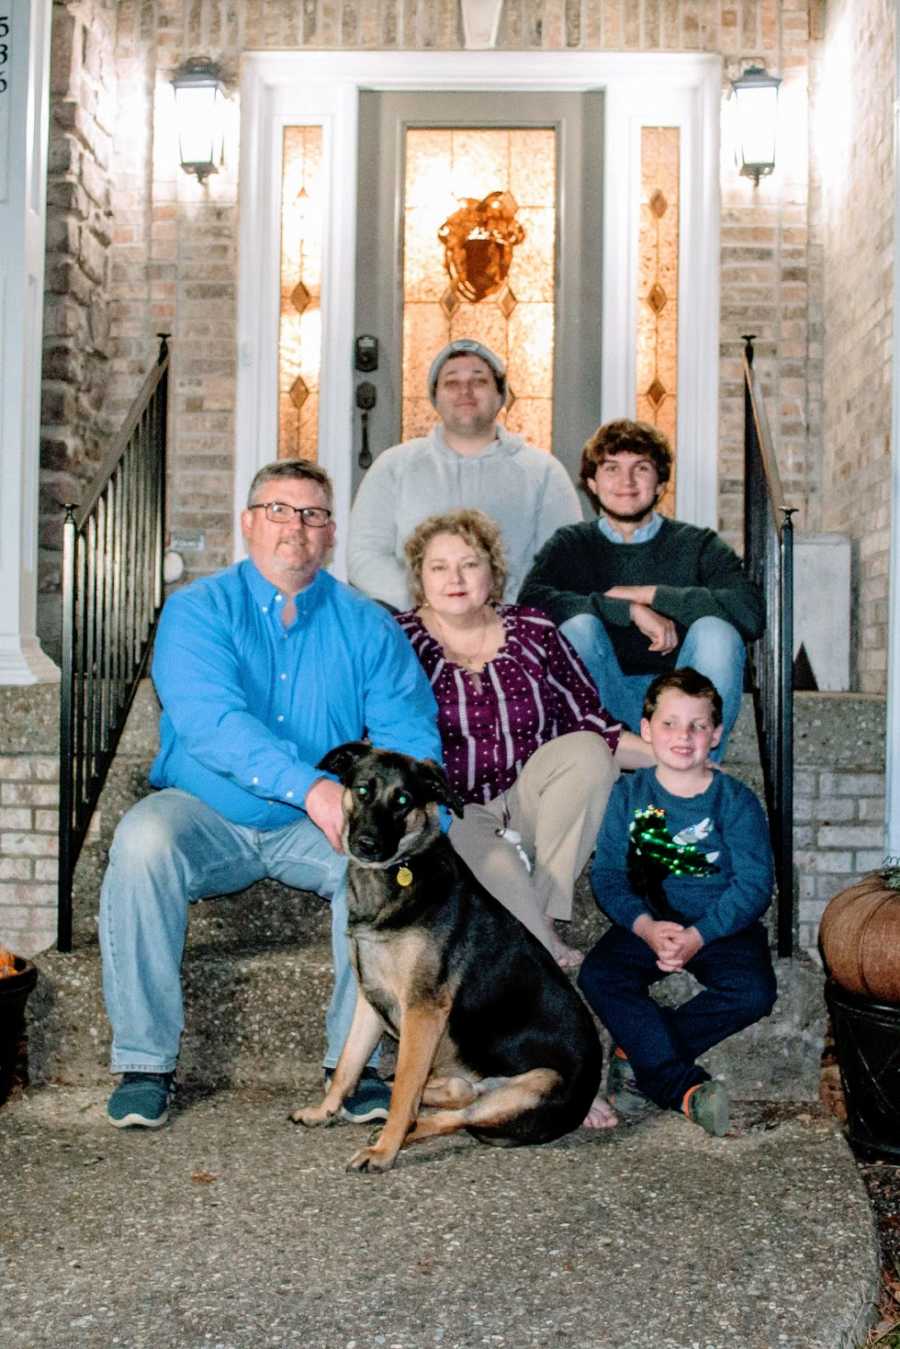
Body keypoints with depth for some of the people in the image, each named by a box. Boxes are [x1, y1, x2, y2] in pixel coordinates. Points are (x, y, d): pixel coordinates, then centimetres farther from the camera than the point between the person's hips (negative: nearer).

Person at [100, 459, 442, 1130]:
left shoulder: (366, 626, 5)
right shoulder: (198, 610, -3)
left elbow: (410, 733, -5)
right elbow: (209, 720, -21)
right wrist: (309, 785, -35)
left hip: (315, 829, 1)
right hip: (206, 816, -1)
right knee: (142, 842, -30)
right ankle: (144, 1062, -19)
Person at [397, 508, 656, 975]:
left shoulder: (532, 631, 6)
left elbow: (590, 726, 7)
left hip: (528, 805, 4)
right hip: (451, 814, -4)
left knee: (586, 750, -25)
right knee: (499, 875, -34)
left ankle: (545, 913, -17)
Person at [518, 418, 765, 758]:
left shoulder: (698, 544, 8)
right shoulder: (571, 545, 10)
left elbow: (751, 611, -11)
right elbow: (530, 602, -13)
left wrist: (651, 594, -12)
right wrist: (631, 610, -20)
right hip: (603, 705, 0)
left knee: (716, 632, -25)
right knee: (578, 625, -24)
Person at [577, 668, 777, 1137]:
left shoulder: (736, 801, -4)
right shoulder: (628, 794, 1)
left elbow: (753, 885, -8)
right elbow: (607, 875, -3)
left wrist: (697, 936, -21)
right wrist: (647, 927, -22)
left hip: (722, 926, -1)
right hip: (647, 921, 1)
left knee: (753, 992, -28)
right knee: (597, 976, -25)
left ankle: (638, 1053, -18)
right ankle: (686, 1088, -28)